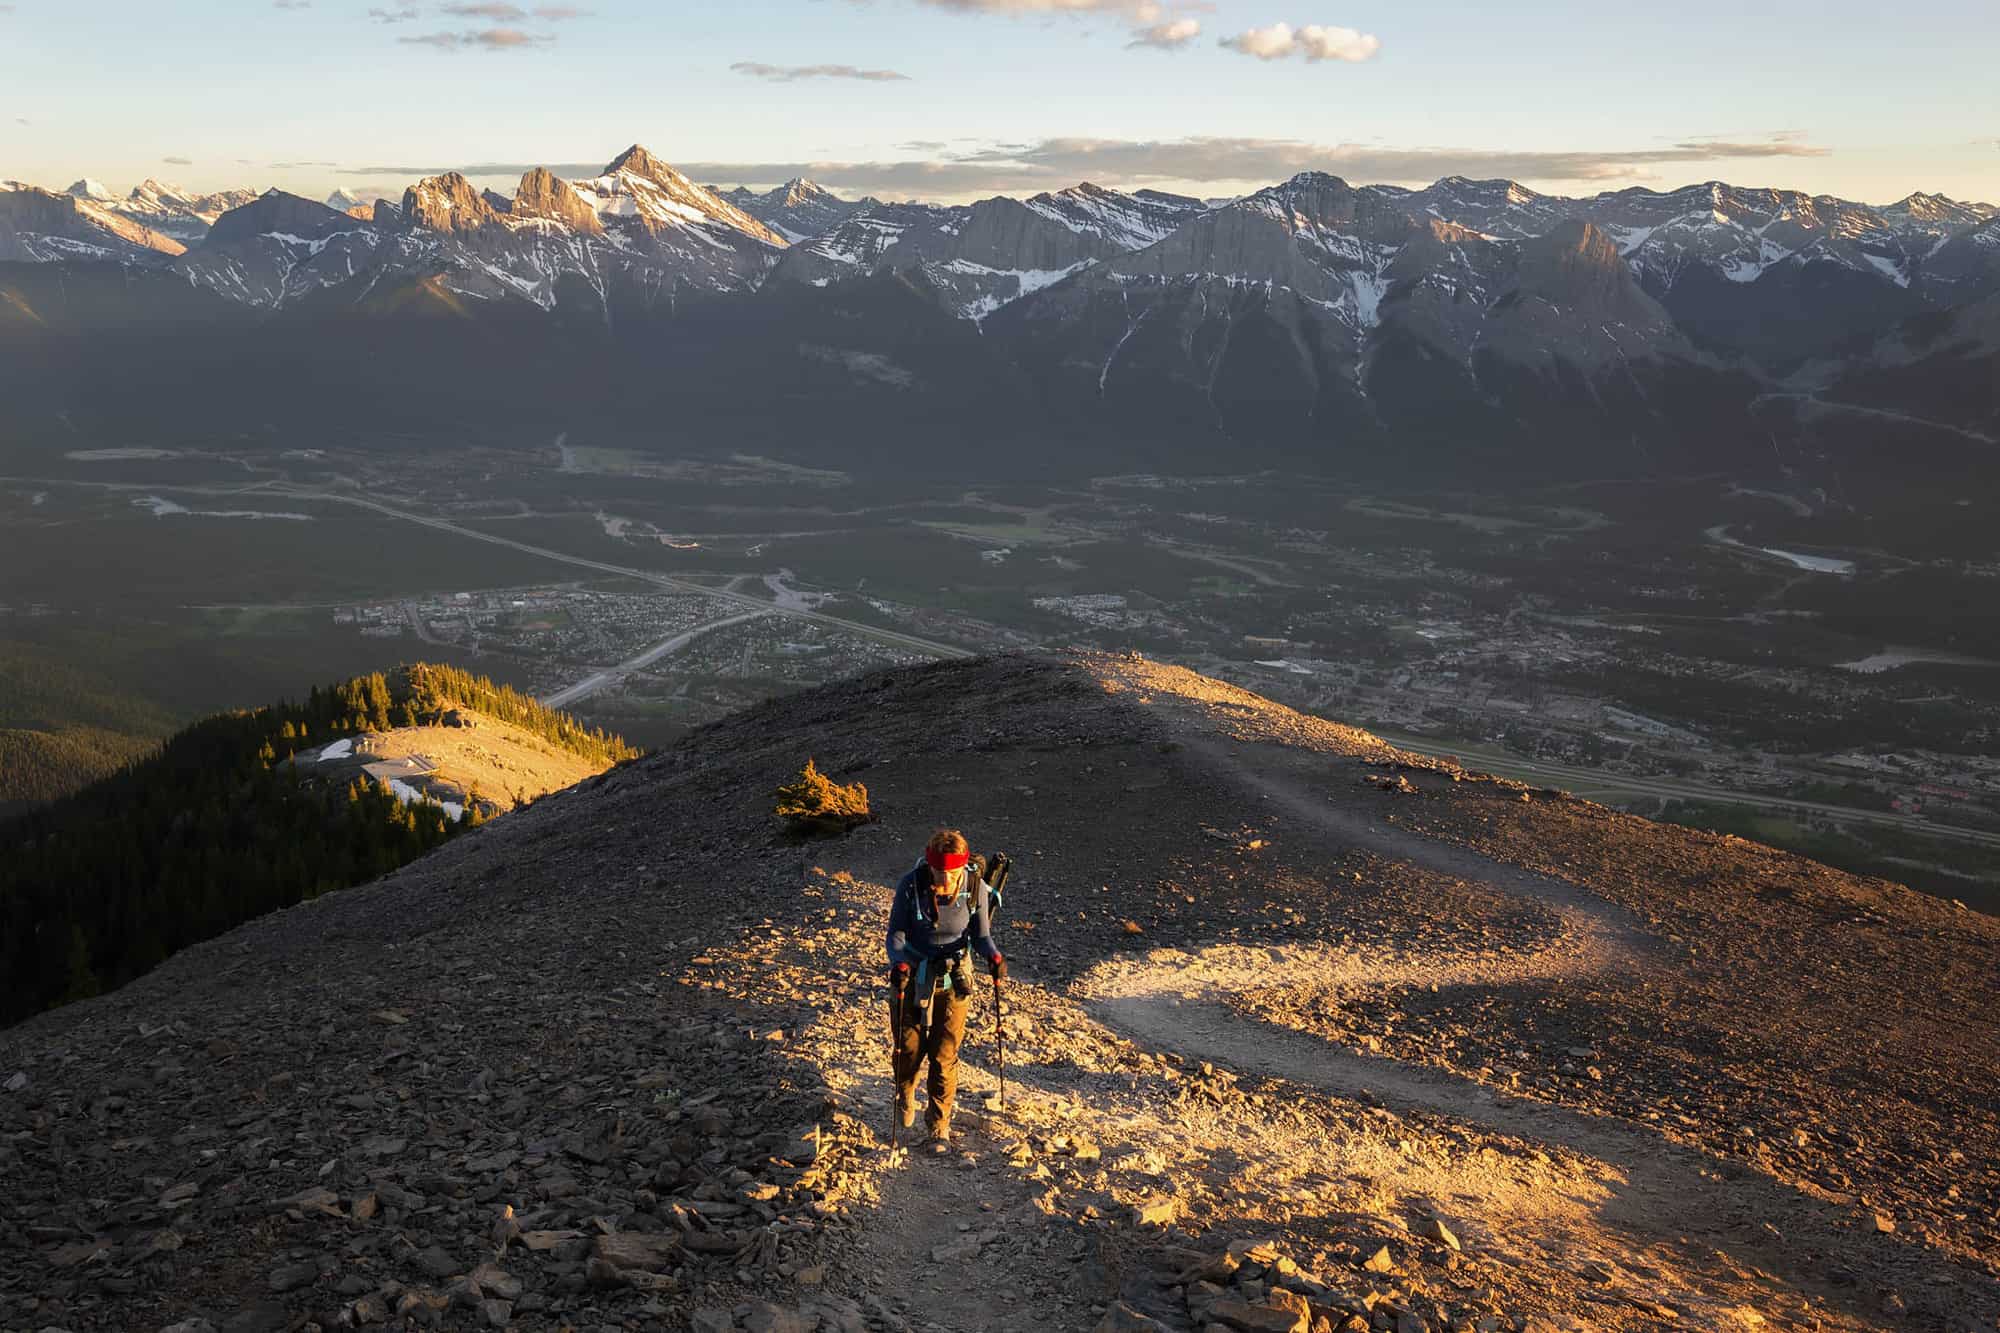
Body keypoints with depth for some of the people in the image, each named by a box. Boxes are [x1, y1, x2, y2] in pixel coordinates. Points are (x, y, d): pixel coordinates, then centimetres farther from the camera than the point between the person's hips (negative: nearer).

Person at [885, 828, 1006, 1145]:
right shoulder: (911, 885, -20)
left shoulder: (976, 889, -16)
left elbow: (980, 935, -5)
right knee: (909, 1048, 11)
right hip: (911, 977, 0)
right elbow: (896, 932, -12)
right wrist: (899, 963, -32)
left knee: (944, 1056, 2)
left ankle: (939, 1123, 23)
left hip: (953, 979, 0)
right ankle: (905, 1092, 46)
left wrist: (993, 955, -26)